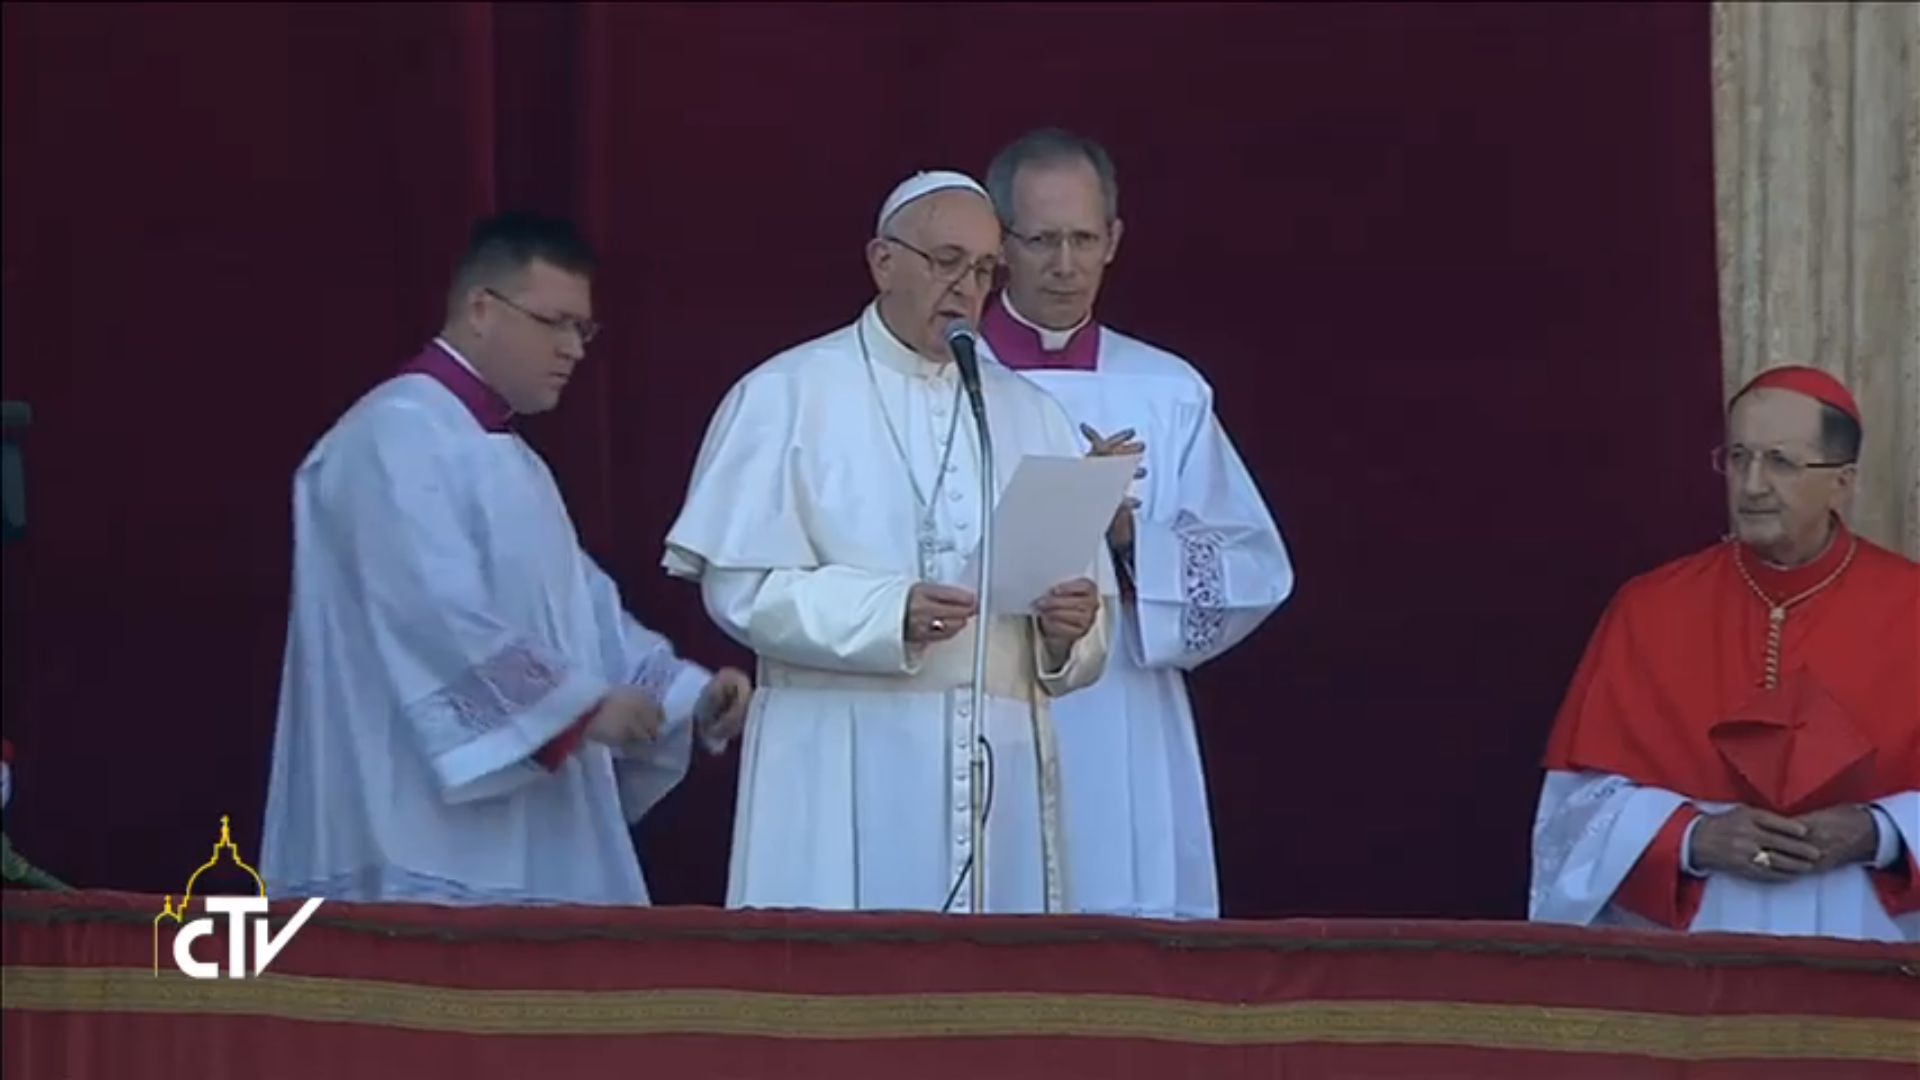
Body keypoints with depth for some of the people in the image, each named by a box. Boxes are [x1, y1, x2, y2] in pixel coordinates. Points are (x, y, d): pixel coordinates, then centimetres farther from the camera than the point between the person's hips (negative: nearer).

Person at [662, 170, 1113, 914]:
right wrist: (889, 614, -20)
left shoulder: (1028, 416, 16)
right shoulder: (788, 396, 2)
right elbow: (741, 585, -7)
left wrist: (1068, 627, -11)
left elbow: (1086, 597, 12)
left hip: (999, 763, 4)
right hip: (844, 766, -4)